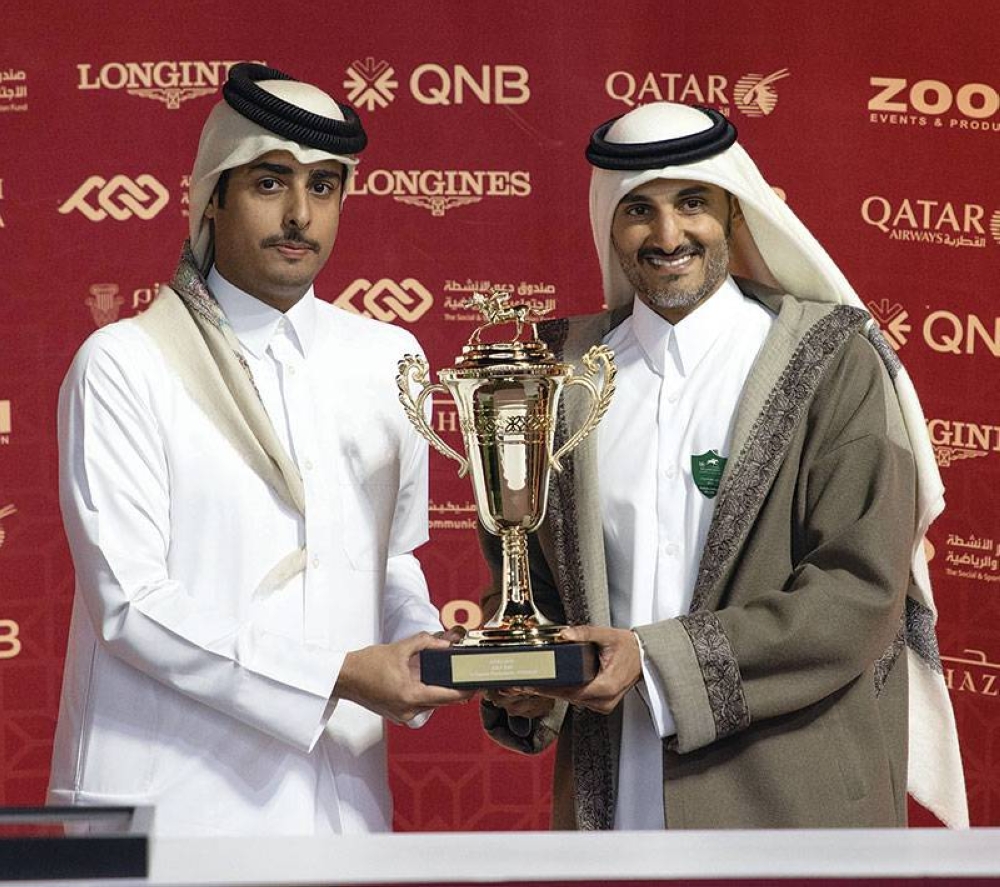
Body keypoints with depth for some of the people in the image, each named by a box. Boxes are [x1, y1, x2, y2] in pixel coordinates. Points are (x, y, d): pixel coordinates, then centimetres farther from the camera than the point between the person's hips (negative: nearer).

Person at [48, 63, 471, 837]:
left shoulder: (387, 359, 11)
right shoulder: (123, 367, -5)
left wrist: (424, 644, -3)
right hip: (172, 799, -4)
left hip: (338, 798, 4)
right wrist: (341, 677, -17)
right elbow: (131, 601, -12)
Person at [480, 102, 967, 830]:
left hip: (789, 802, -3)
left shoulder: (832, 361, -5)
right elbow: (522, 571, 12)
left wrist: (658, 661, -19)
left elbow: (863, 588, -12)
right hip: (611, 796, 3)